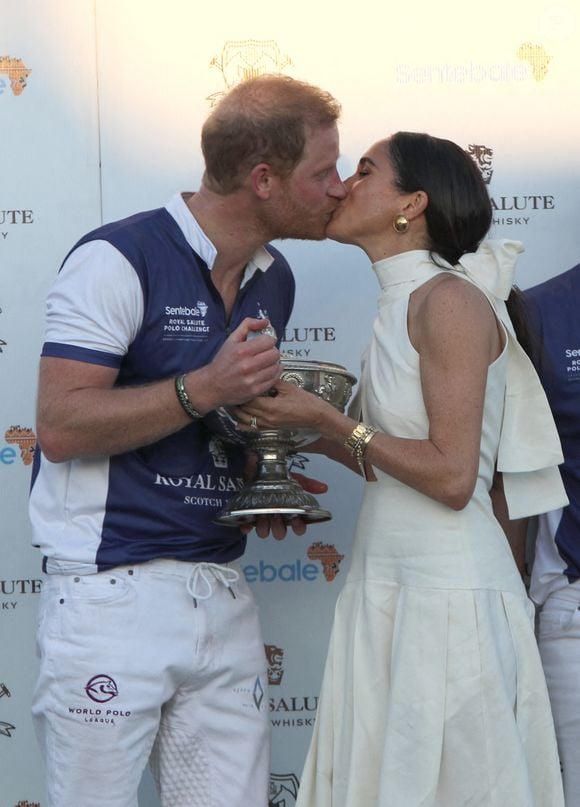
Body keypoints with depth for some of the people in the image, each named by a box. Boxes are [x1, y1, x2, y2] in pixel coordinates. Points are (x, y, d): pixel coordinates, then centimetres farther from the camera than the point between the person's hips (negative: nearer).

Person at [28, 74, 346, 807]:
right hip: (112, 594, -6)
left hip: (221, 596, 6)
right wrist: (204, 389, -23)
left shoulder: (274, 281, 11)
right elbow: (60, 428, -16)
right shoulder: (118, 259, -11)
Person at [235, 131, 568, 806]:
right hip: (386, 588, 8)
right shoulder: (400, 307, 13)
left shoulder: (451, 300, -12)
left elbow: (451, 476, -18)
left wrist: (325, 418, -13)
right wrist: (310, 436, 4)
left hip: (448, 592, -8)